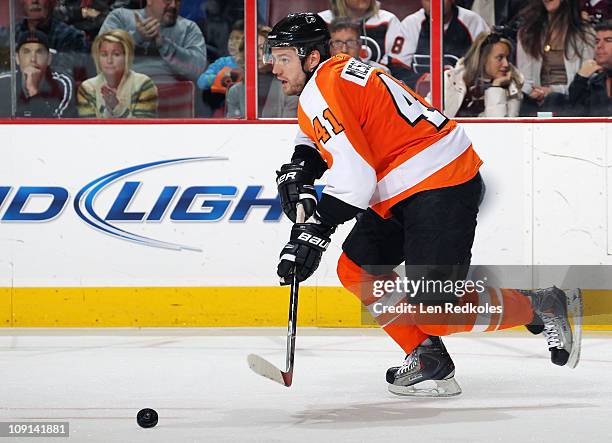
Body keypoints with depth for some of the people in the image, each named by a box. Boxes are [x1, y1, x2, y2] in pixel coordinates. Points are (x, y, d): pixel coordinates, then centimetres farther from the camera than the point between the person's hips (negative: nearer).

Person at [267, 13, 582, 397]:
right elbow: (319, 136, 33)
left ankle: (542, 306, 5)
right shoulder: (334, 73, 14)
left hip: (441, 190, -11)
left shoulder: (323, 92, -17)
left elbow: (353, 180, -23)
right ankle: (427, 358, 13)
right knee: (357, 270, 11)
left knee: (432, 313, -11)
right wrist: (299, 168, 13)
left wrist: (314, 233, -18)